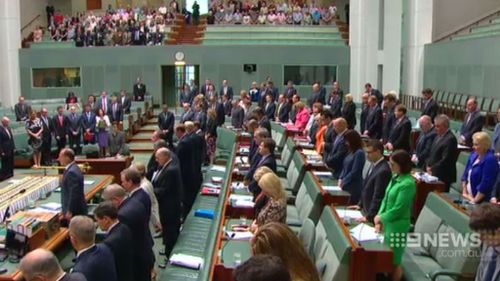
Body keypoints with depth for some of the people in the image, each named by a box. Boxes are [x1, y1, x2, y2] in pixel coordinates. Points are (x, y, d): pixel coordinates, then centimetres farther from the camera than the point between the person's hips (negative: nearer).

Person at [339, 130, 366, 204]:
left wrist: (343, 182, -10)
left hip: (354, 187, -8)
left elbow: (354, 172, -16)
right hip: (346, 186, 8)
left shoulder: (359, 153, -13)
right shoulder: (350, 152, 13)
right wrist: (340, 179, 4)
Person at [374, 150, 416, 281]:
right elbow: (386, 199, 9)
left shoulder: (408, 183, -21)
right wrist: (380, 219, 0)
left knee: (394, 261, 6)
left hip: (397, 226, -8)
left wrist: (381, 217, -9)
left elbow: (398, 209, -21)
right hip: (388, 222, 8)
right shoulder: (395, 177, 5)